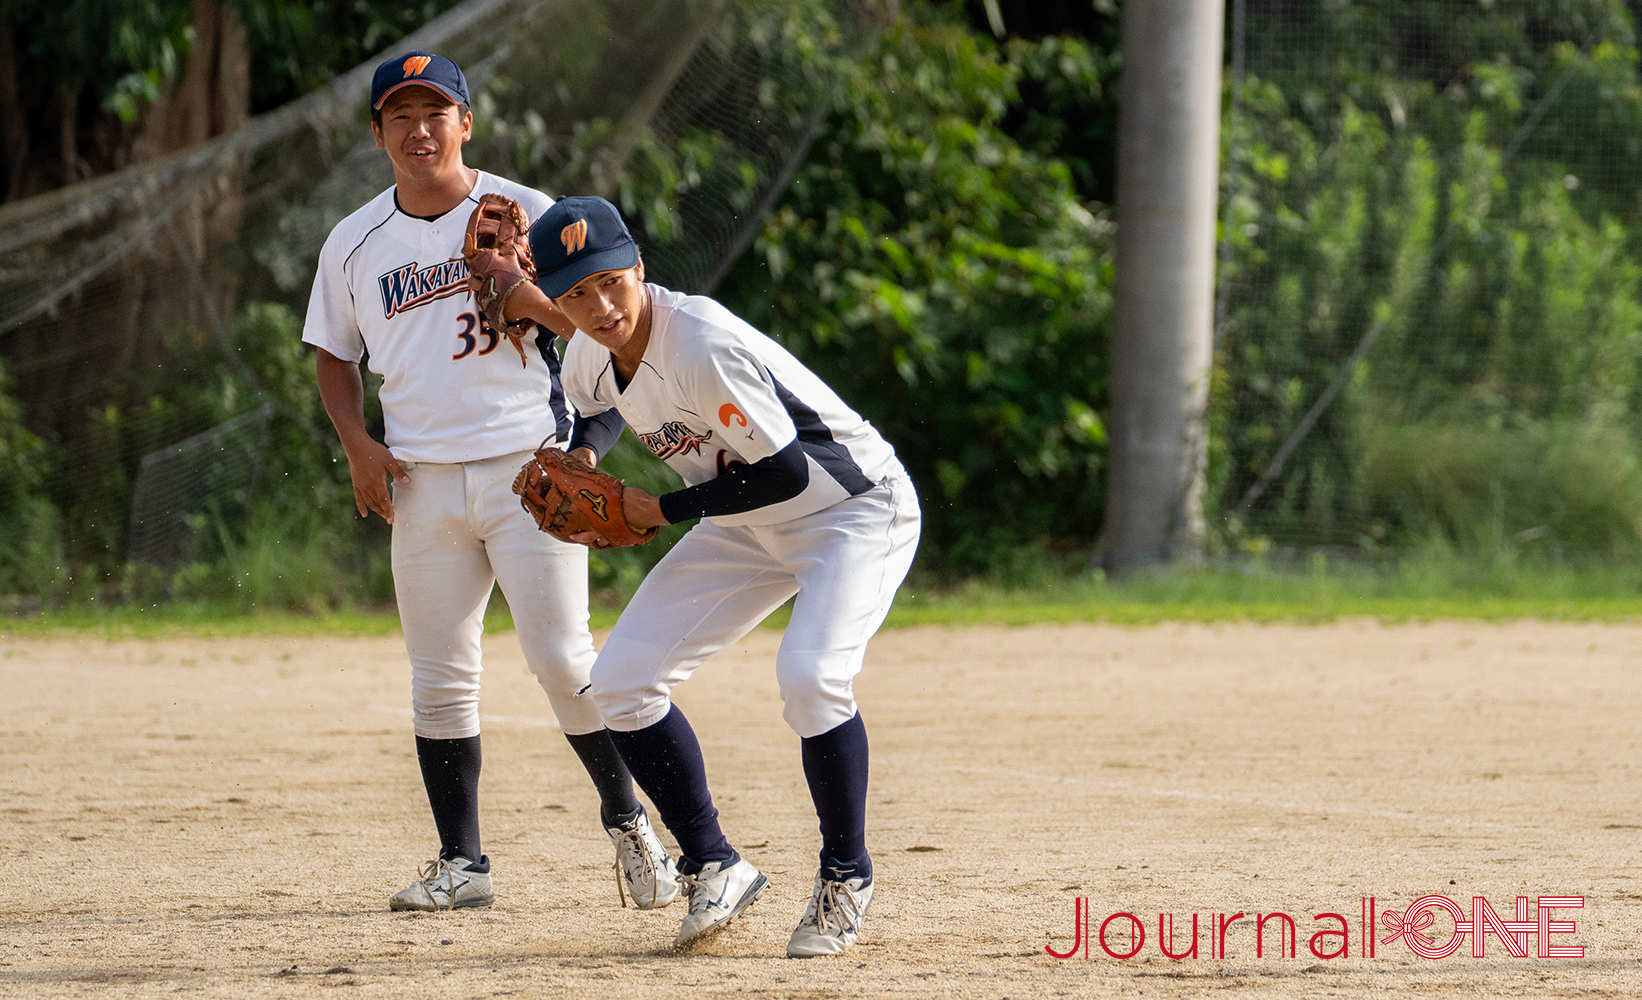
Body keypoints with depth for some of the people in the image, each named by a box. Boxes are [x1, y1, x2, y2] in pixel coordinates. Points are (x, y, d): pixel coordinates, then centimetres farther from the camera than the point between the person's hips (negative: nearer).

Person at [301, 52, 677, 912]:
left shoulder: (525, 215, 0)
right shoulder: (354, 244, 8)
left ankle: (627, 822, 8)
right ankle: (461, 864, 10)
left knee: (561, 659, -9)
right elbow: (334, 355, 19)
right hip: (422, 483, 3)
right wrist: (357, 444, 2)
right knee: (438, 678, 3)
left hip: (527, 466, -3)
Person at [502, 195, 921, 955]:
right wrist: (582, 458, -5)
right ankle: (713, 868, 10)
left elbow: (786, 471, -28)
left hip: (856, 508, -8)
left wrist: (661, 511, -21)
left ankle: (846, 877, -8)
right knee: (620, 680, -2)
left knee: (810, 678, -31)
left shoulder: (703, 346, -32)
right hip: (750, 525, 8)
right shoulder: (590, 353, -7)